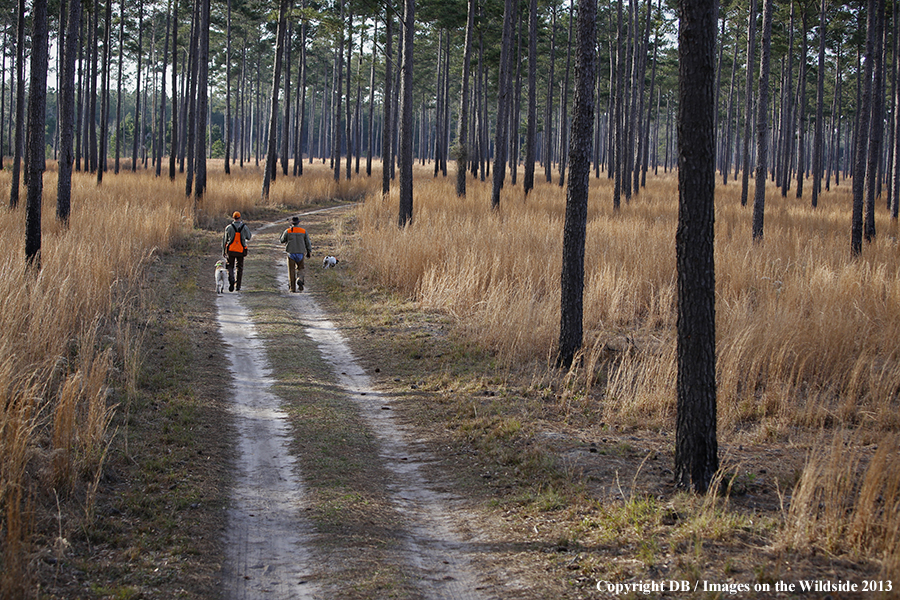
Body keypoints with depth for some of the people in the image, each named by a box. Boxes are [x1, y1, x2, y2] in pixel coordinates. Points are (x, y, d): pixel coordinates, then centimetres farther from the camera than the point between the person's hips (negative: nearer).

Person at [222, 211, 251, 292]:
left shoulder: (229, 227, -3)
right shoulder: (244, 227, -2)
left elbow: (225, 240, 2)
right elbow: (248, 238, 13)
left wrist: (223, 251, 11)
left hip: (231, 250, -1)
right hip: (240, 251, 1)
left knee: (230, 266, 9)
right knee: (239, 268, 13)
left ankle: (231, 280, -18)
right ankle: (237, 286, 13)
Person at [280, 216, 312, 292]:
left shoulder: (287, 231, -2)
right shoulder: (304, 231, 0)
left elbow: (282, 241, 7)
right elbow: (307, 243, 3)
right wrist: (309, 252, 14)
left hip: (291, 253, 0)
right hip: (300, 254, 1)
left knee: (291, 270, 6)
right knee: (300, 269, 13)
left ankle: (293, 288, 4)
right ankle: (299, 279, -18)